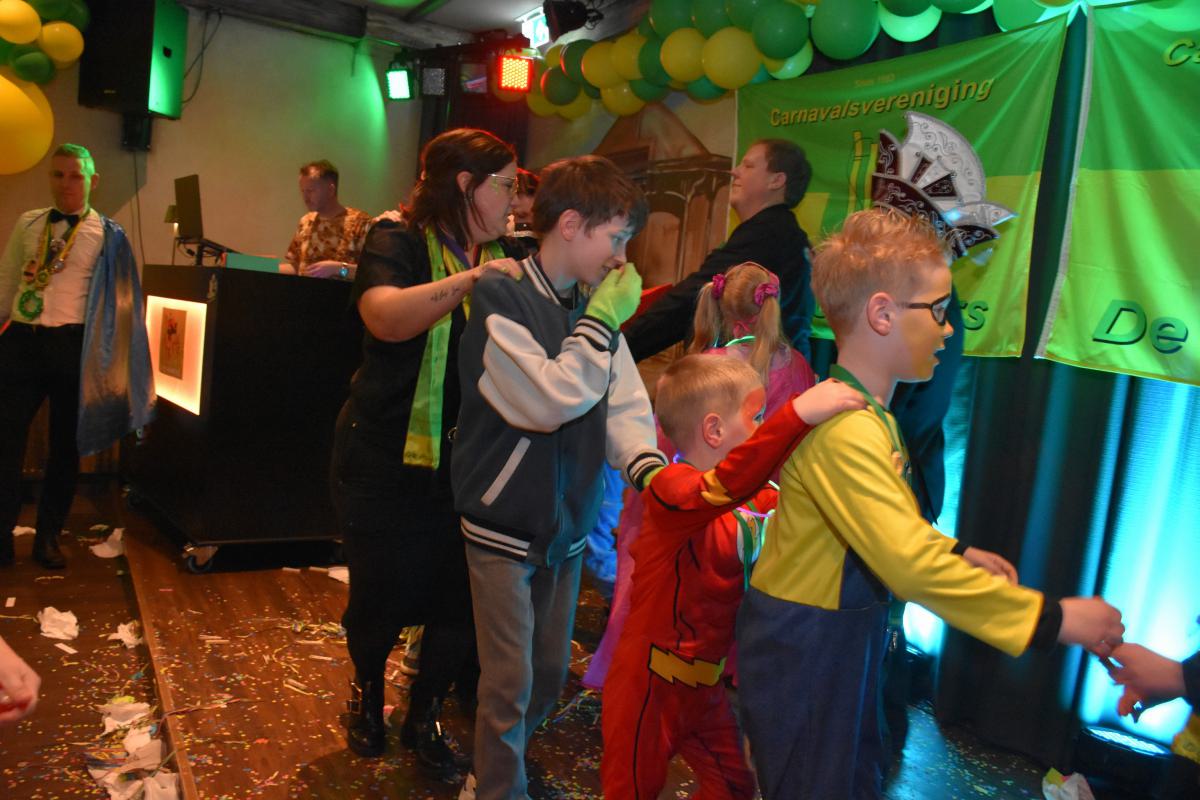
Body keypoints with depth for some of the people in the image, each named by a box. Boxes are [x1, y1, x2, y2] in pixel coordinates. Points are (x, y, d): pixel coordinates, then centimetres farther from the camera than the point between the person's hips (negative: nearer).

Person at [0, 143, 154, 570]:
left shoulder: (107, 234, 0)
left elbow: (119, 298, 0)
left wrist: (106, 355, -4)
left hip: (72, 344, -2)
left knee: (65, 444, 7)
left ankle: (48, 537, 21)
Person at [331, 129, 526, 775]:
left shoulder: (500, 260, 10)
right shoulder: (397, 243, -8)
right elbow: (387, 316, -28)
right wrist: (468, 279, -36)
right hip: (387, 461, -5)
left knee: (459, 600, 5)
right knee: (383, 596, 7)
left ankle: (424, 717, 30)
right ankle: (367, 690, 41)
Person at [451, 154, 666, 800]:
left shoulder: (594, 309, 3)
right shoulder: (500, 299, -17)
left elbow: (625, 403, -2)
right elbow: (548, 400, -26)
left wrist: (648, 466, -20)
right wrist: (603, 321, -21)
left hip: (568, 525, 7)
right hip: (504, 527, -6)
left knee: (549, 677, 19)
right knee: (510, 682, 2)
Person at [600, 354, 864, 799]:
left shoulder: (755, 499, 4)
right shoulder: (672, 488, -26)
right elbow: (723, 487, -46)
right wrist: (797, 413, -56)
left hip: (705, 683, 8)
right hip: (650, 685, -8)